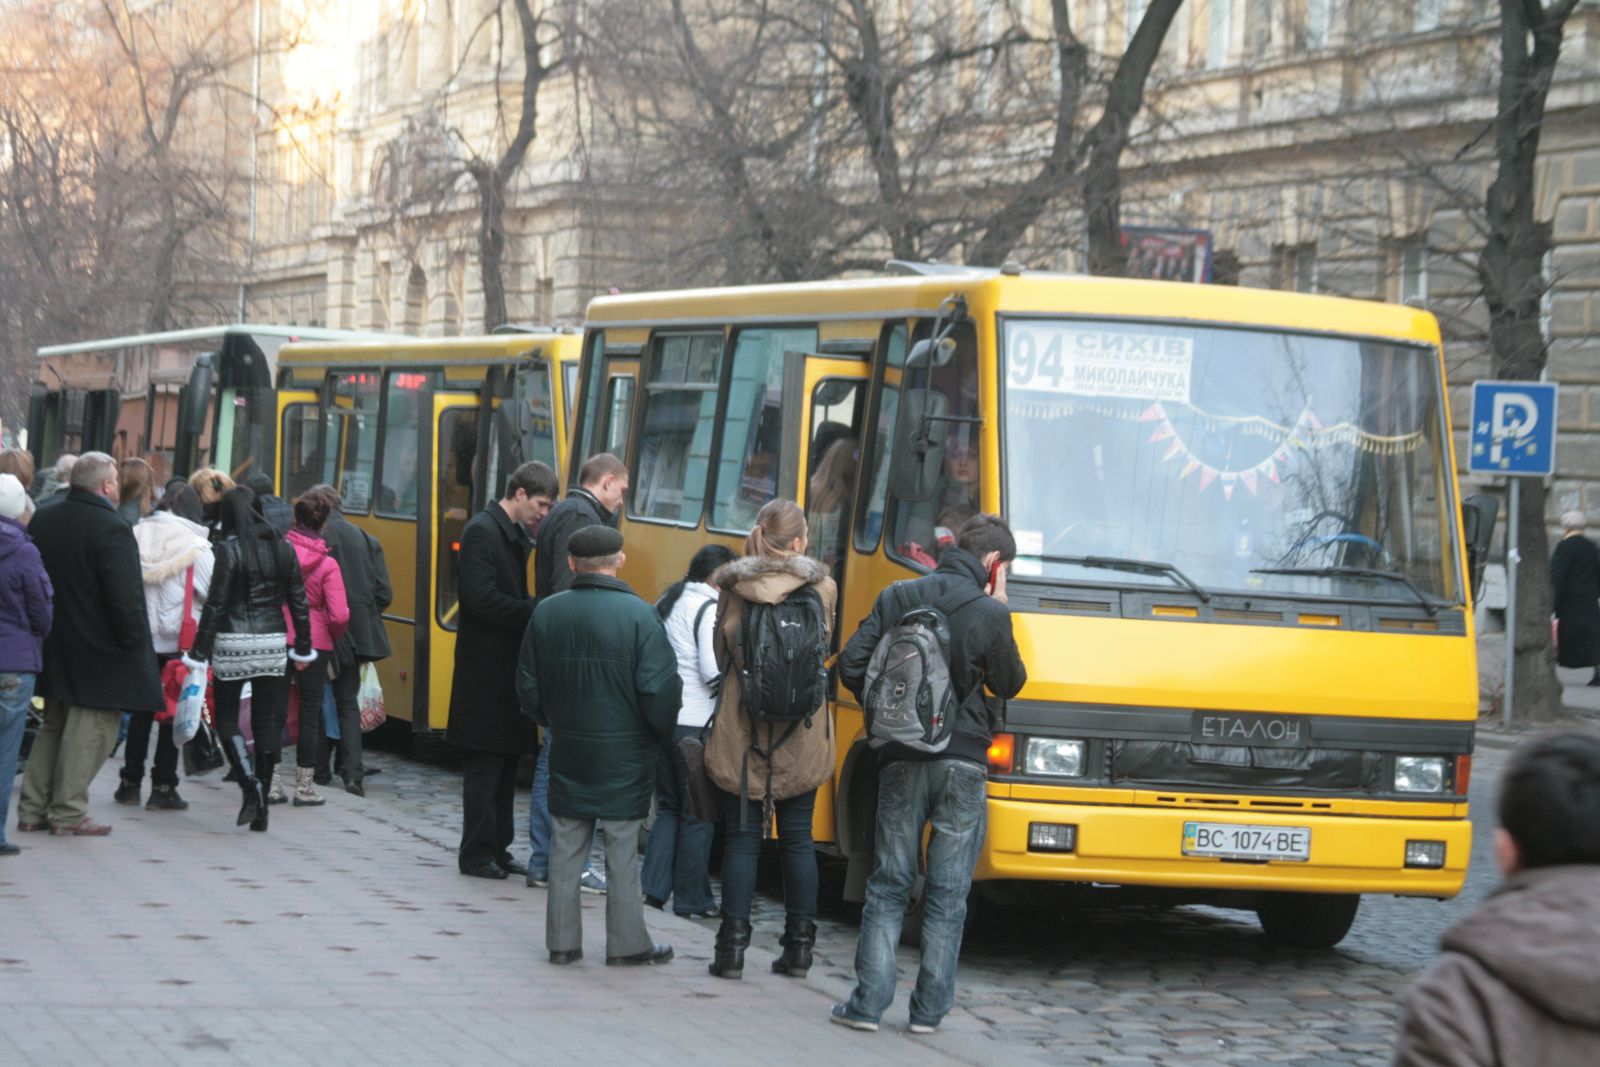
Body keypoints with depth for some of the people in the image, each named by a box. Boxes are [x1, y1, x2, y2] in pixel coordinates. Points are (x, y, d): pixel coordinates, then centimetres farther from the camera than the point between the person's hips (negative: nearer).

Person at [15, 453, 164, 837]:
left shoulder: (42, 521, 6)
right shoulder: (111, 529, -17)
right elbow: (125, 598, -21)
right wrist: (134, 643, -11)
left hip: (53, 645, 8)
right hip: (99, 649, -7)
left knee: (54, 725, 17)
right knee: (90, 731, 0)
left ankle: (32, 808, 17)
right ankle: (68, 811, 1)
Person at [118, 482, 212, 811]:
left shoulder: (136, 535, 1)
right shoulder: (195, 544, -9)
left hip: (139, 635, 3)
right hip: (178, 639, -3)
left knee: (141, 709, 12)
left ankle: (130, 782, 14)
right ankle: (163, 787, 4)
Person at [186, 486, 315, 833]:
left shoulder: (229, 549, -9)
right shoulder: (282, 548, 5)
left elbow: (216, 605, -11)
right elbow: (298, 602, 9)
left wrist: (199, 653, -7)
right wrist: (303, 647, 19)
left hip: (234, 644, -4)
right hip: (273, 644, 4)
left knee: (226, 717, 8)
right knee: (267, 722, 8)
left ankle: (250, 784, -14)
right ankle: (260, 809, 8)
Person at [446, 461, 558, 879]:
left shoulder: (518, 538, 16)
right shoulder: (481, 532, -13)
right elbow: (481, 597, -22)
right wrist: (535, 613, -17)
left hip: (510, 668, 9)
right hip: (485, 669, -9)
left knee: (506, 763, 12)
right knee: (484, 765, -4)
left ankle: (497, 849, 17)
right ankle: (477, 854, 1)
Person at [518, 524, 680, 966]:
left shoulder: (547, 613, -2)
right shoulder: (637, 614, -15)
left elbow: (528, 685, 4)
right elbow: (659, 688, -17)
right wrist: (661, 734, 1)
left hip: (568, 749, 3)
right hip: (624, 755, -3)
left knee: (567, 845, 11)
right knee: (622, 849, 6)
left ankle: (563, 940, 15)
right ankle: (627, 942, 11)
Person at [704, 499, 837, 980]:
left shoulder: (732, 589, -6)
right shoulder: (822, 589, -5)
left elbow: (720, 654, 3)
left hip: (741, 734, -1)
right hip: (802, 741, 1)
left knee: (742, 839, 5)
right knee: (798, 840, 11)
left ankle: (733, 946, 1)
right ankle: (799, 945, 13)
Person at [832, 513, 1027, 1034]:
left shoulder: (897, 598, 3)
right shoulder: (989, 613, -7)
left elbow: (852, 667, 1)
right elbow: (1009, 684, 6)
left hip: (901, 759, 3)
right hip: (962, 762, -3)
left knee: (888, 885, 9)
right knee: (948, 894, 6)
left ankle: (868, 1002, 3)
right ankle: (929, 1009, 5)